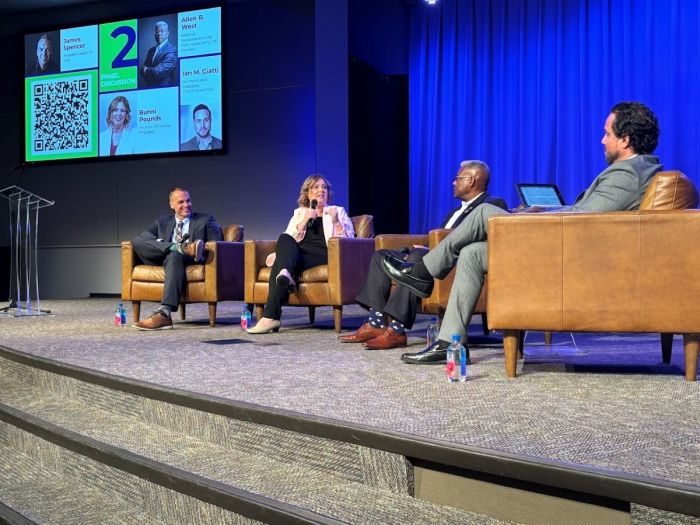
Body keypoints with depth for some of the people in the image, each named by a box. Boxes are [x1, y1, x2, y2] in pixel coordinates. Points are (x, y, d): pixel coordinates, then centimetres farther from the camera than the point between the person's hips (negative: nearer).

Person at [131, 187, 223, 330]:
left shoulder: (205, 220, 17)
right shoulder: (162, 221, 24)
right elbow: (140, 238, 9)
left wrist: (203, 251, -19)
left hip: (191, 261, -3)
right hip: (165, 259, 3)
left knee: (174, 256, -39)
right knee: (136, 242, -18)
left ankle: (164, 314, -51)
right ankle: (181, 247, -33)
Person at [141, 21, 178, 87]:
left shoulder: (172, 51, -11)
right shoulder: (151, 50, 13)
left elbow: (158, 72, -17)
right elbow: (143, 70, 10)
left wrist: (146, 70, 0)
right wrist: (151, 70, -9)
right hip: (151, 88, 6)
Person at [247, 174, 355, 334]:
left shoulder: (338, 211, 21)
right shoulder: (299, 213, 26)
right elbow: (290, 239, 10)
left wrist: (335, 222, -7)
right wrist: (304, 221, -3)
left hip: (323, 255, -3)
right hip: (297, 254, 3)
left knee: (279, 262, -31)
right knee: (284, 238, -33)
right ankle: (285, 273, -55)